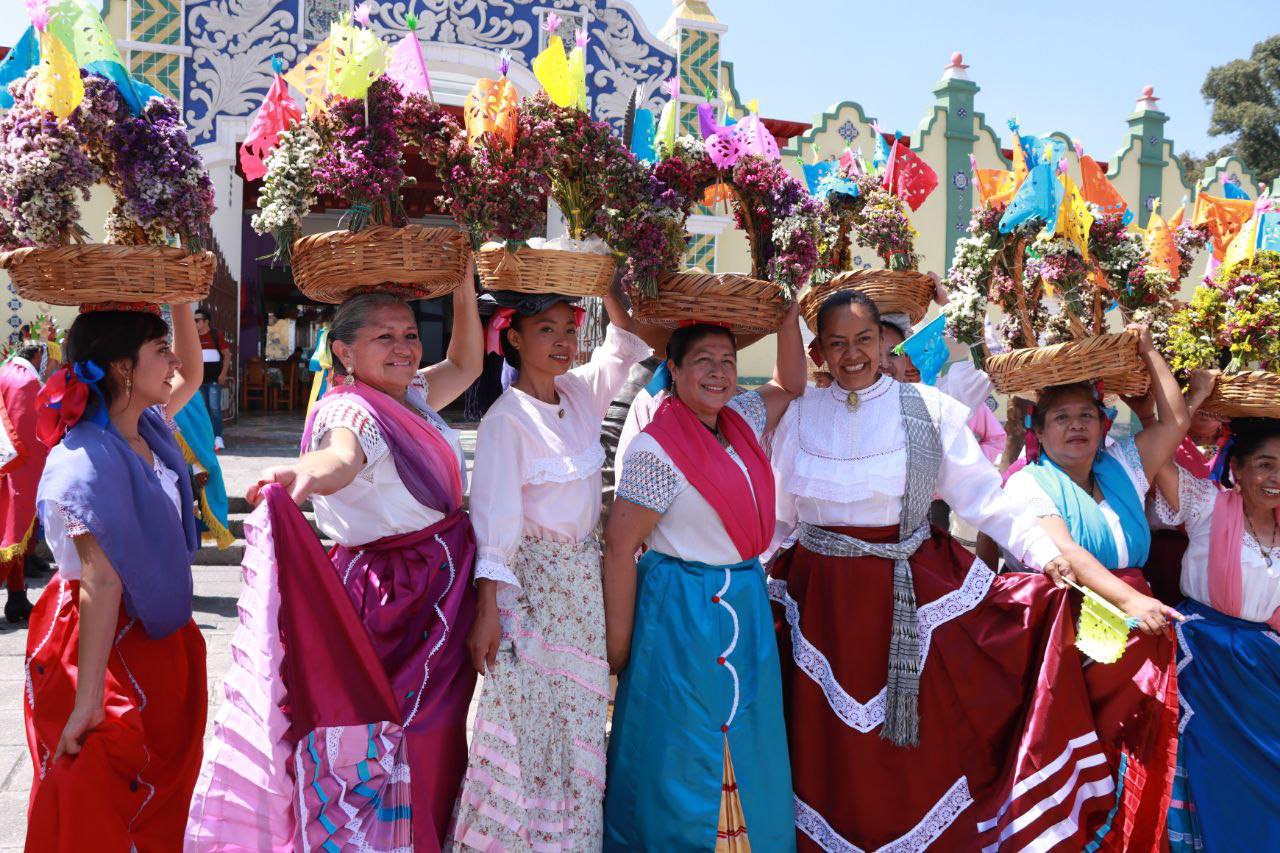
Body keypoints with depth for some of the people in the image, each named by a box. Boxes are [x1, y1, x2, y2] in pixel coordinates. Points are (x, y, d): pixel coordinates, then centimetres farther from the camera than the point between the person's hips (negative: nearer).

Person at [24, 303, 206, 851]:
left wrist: (181, 304, 9)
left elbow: (190, 377, 22)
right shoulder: (91, 458, -24)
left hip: (158, 632, 9)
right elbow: (101, 583, -28)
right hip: (100, 640, -8)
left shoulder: (147, 428, 1)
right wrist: (88, 699, -27)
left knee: (163, 793, 19)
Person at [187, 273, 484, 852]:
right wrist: (300, 474, -65)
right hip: (395, 599, -9)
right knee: (390, 746, 0)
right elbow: (340, 458, -43)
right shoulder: (349, 409, -20)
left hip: (442, 592, 9)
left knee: (435, 743, 21)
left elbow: (465, 365, 21)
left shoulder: (410, 398, 7)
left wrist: (464, 290, 10)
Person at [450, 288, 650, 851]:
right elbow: (494, 520, -17)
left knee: (577, 716, 15)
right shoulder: (506, 419, -15)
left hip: (584, 577, 7)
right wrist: (487, 610, -18)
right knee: (529, 719, 2)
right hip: (531, 581, -6)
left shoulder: (580, 394, 3)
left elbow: (626, 344, 12)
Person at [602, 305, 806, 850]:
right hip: (684, 614, -7)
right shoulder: (657, 448, -17)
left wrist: (789, 312, 9)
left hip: (746, 609, 7)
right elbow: (618, 546, -16)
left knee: (744, 755, 17)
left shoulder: (741, 420, 5)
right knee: (682, 759, 5)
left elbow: (790, 385, 23)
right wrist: (619, 647, -13)